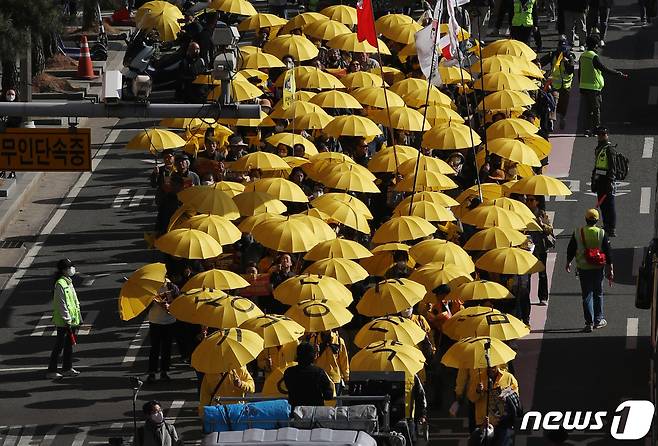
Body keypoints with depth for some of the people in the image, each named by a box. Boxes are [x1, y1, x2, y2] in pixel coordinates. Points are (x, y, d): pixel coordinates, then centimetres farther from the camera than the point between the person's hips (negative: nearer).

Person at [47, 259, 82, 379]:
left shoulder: (69, 282, 13)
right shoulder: (60, 284, -18)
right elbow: (62, 304, -21)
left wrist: (78, 319, 20)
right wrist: (67, 321, -21)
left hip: (71, 320, 9)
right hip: (63, 322, -9)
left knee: (69, 345, 14)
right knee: (59, 346, -5)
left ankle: (67, 368, 22)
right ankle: (51, 371, -1)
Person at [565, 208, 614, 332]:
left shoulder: (577, 233, -5)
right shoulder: (602, 234, -6)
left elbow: (570, 249, 5)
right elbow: (608, 252, -4)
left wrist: (568, 262, 22)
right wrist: (610, 269, 3)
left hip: (583, 268, 0)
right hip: (598, 268, 0)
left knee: (587, 295, 3)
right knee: (598, 293, 15)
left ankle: (589, 322, -2)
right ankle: (598, 320, 21)